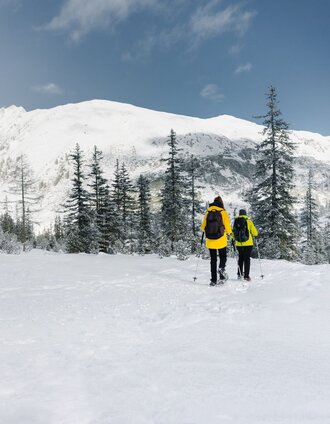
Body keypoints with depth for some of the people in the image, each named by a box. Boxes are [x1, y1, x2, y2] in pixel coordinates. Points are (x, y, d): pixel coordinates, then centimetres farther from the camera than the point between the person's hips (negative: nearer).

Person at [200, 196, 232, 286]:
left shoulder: (208, 212, 3)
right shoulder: (223, 212, -4)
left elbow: (203, 227, 6)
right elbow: (228, 227, -7)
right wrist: (228, 231, 15)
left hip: (210, 241, 2)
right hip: (221, 241, -2)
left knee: (213, 260, 10)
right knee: (223, 258, 12)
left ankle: (213, 280, 7)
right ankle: (221, 268, -18)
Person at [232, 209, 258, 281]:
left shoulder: (235, 221, 3)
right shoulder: (248, 221, -5)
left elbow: (233, 233, 6)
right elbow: (255, 233, -3)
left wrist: (234, 240, 23)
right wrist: (253, 234, 18)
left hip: (238, 244, 3)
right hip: (248, 243, -3)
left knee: (240, 258, 18)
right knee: (247, 259, 3)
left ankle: (239, 274, 17)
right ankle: (246, 276, 0)